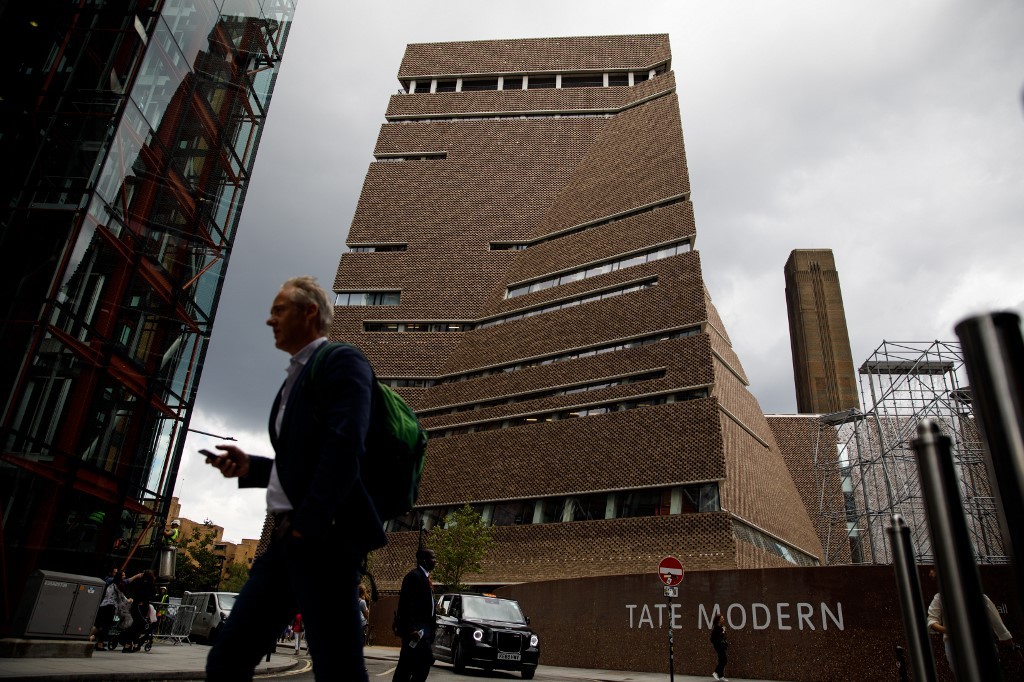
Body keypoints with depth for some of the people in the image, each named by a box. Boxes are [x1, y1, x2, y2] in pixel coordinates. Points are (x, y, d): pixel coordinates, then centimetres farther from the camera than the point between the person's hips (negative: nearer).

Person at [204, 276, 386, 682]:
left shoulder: (341, 361, -4)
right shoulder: (295, 378, 24)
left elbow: (345, 446, -18)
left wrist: (307, 526, -21)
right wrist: (249, 468, 13)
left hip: (324, 537, -9)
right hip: (289, 539, 9)